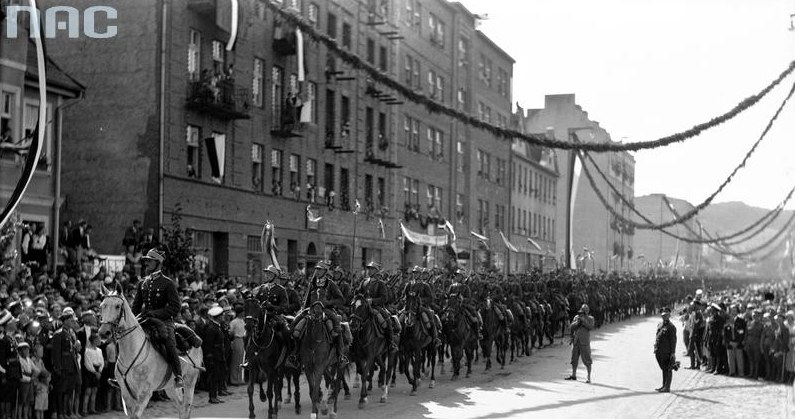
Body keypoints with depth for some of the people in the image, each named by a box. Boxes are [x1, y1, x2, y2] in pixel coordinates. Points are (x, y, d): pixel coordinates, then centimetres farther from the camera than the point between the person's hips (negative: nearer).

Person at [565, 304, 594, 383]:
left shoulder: (590, 318, 2)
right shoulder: (576, 317, 11)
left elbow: (591, 327, -13)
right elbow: (572, 326, 3)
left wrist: (583, 320, -19)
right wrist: (577, 322, -15)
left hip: (584, 341, -4)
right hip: (575, 341, 4)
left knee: (586, 359, -6)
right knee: (574, 358, 10)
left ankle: (589, 377, -3)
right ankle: (573, 375, 21)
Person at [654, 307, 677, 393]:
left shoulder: (671, 327, -10)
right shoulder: (659, 325, 13)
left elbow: (673, 340, -13)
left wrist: (673, 353, -16)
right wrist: (655, 348, 16)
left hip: (667, 352, -8)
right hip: (660, 352, 8)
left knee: (668, 369, 0)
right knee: (663, 369, 17)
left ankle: (667, 387, 6)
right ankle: (664, 385, 26)